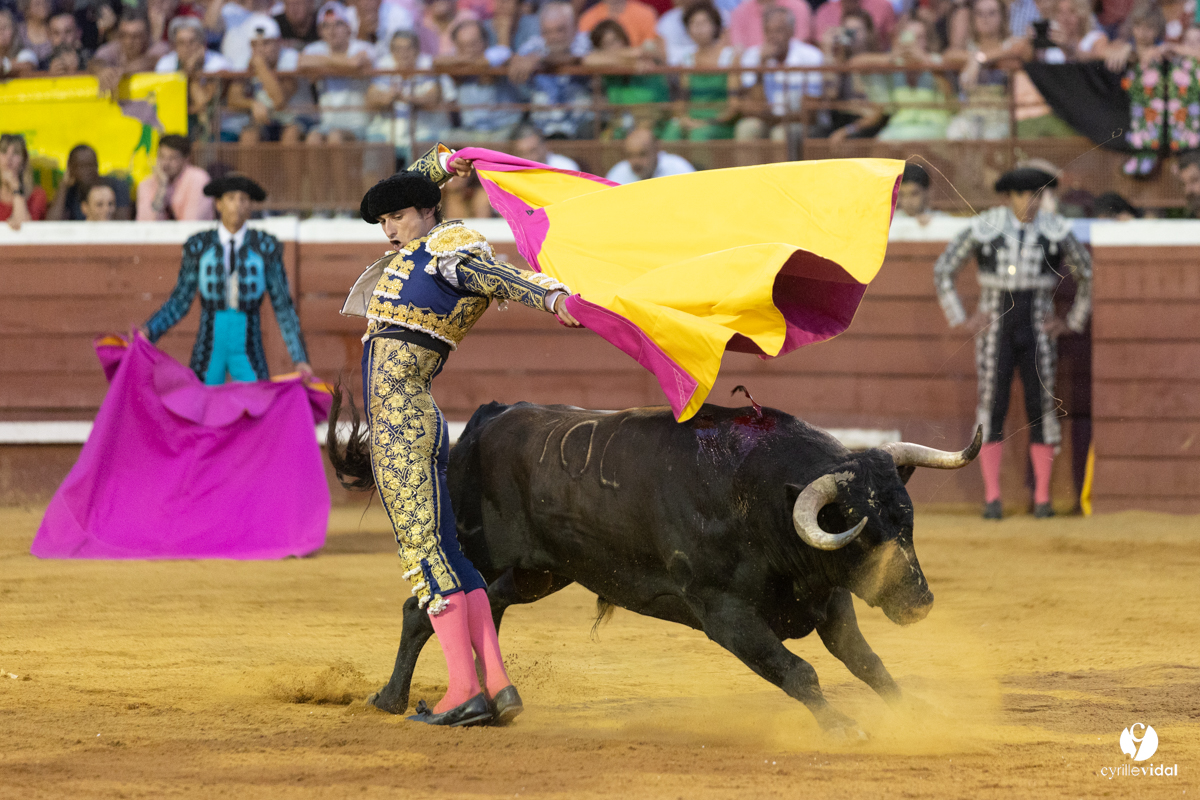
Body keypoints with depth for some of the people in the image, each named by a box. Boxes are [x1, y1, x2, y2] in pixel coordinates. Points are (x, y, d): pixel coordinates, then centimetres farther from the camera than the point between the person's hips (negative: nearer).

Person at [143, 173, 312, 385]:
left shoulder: (266, 247, -2)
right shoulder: (198, 246, 0)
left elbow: (283, 307, -1)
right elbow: (179, 303, 4)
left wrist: (300, 360, -7)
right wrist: (148, 331, -13)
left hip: (248, 353, 0)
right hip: (209, 350, 0)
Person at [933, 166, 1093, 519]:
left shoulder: (1056, 231, -3)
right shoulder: (984, 229, -7)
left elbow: (1087, 275, 11)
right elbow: (943, 270, 2)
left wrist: (1072, 322, 8)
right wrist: (960, 320, 0)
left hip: (1038, 331, 1)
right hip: (995, 329, -1)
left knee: (1042, 407, -2)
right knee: (992, 407, -4)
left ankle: (1042, 498, 5)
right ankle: (992, 499, 0)